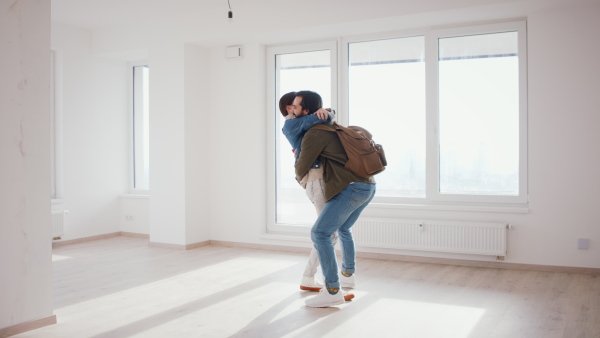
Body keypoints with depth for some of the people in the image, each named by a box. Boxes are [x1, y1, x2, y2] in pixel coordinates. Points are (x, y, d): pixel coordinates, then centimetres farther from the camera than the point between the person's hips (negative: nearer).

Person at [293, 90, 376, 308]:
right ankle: (348, 272, 48)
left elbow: (301, 170, -1)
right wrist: (301, 152, 41)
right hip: (368, 186, 10)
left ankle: (333, 291, -12)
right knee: (343, 229, 30)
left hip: (351, 188, -10)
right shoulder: (332, 126, 20)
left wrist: (299, 177, 24)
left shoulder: (313, 134, -8)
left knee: (320, 234, -9)